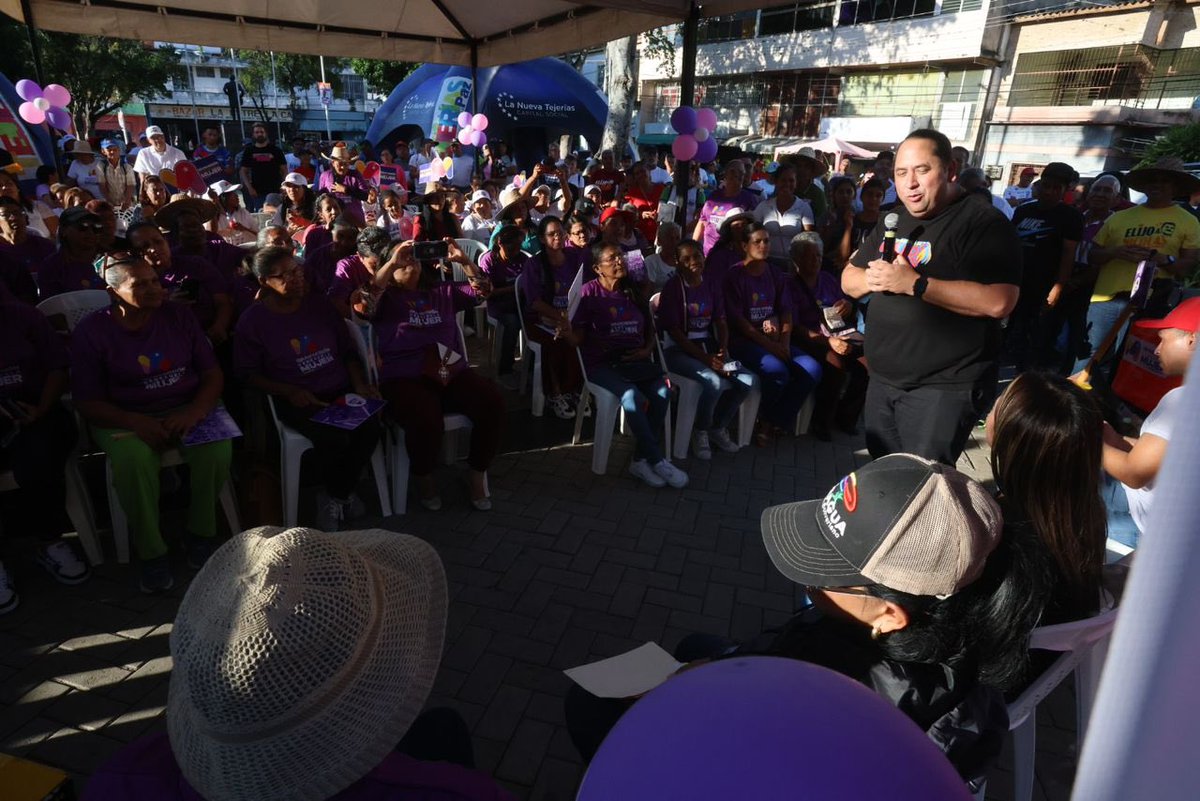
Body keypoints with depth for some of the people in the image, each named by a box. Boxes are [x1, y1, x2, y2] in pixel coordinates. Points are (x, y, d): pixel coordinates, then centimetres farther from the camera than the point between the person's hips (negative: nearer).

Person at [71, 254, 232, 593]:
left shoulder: (178, 316, 4)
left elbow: (213, 374, 3)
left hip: (188, 408, 2)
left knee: (217, 447, -30)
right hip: (125, 419, -1)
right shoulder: (91, 331, -2)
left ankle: (200, 532, -6)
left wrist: (193, 412, -16)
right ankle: (151, 552, -15)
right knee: (134, 459, -35)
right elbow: (88, 402, -3)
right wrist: (136, 422, -22)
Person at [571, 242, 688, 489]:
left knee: (663, 392, -24)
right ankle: (658, 460, -15)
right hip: (600, 364, -4)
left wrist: (647, 349, 4)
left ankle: (641, 459, -13)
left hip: (634, 361, 5)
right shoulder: (589, 292, 0)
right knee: (633, 397, -32)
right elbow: (577, 337, -3)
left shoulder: (634, 291, 15)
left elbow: (649, 327, 21)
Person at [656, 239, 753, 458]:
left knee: (749, 380, -14)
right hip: (679, 350, -6)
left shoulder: (711, 284, 6)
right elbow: (674, 331, -13)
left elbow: (721, 322, 7)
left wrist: (722, 351, -12)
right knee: (714, 383, -32)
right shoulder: (673, 287, -10)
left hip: (709, 345, 6)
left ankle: (718, 427, 9)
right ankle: (700, 432, -2)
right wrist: (705, 358, -19)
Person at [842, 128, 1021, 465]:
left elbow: (998, 301, -26)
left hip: (943, 387, -8)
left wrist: (914, 283, -27)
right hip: (882, 380, 8)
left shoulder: (984, 222, -13)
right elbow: (849, 280, 13)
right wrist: (872, 278, -11)